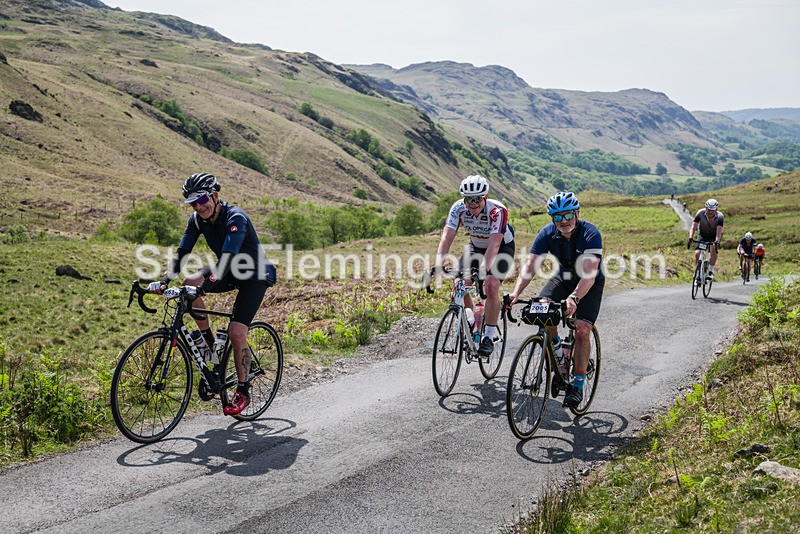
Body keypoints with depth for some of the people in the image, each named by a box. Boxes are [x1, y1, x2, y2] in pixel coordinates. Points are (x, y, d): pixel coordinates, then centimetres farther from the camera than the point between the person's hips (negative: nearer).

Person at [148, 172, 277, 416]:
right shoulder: (198, 220, -7)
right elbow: (181, 252, -12)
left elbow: (227, 257, -40)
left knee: (236, 333, -17)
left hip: (255, 276, -6)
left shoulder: (235, 218, -29)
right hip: (230, 272, 7)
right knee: (189, 284, -22)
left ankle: (243, 391, 3)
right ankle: (211, 344, -4)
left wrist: (204, 287, -52)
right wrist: (164, 281, -28)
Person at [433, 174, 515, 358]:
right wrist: (438, 263, -47)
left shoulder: (497, 210, -34)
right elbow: (447, 236, -31)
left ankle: (489, 337, -12)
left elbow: (494, 244, -43)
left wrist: (483, 270, -57)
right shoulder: (458, 208, -23)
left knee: (491, 286, -25)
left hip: (502, 248, -4)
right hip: (476, 247, 4)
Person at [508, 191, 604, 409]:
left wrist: (574, 298, -56)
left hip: (590, 284, -3)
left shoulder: (590, 234, -29)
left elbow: (589, 274, -39)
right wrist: (516, 292, -40)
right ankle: (556, 346, 5)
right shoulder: (548, 233, -18)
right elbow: (530, 266, -24)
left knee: (582, 330, -20)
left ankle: (577, 384, -6)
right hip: (562, 278, 3)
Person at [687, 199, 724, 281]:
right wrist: (690, 238, -45)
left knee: (714, 249, -32)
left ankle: (711, 271, -19)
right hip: (703, 236, 2)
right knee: (697, 253, -18)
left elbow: (719, 230, -36)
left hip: (714, 236, -2)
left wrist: (717, 241, -53)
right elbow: (694, 226, -29)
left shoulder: (720, 216, -25)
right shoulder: (700, 213, -23)